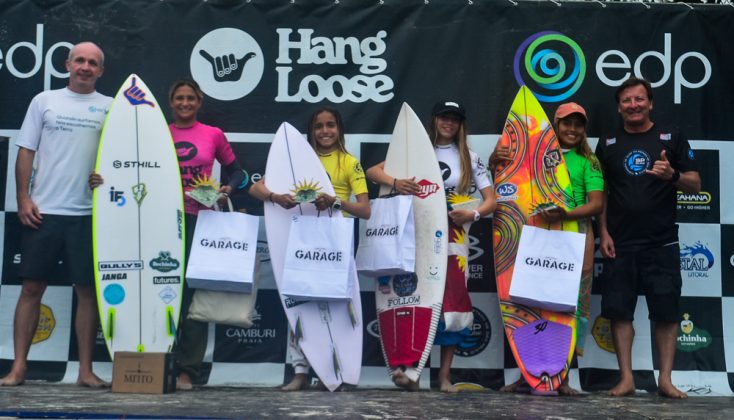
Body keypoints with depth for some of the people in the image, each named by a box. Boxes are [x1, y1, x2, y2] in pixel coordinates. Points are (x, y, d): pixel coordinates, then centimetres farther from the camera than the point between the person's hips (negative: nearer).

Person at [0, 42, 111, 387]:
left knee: (88, 290, 2)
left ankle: (85, 370, 10)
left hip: (89, 213, 0)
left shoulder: (111, 108, 7)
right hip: (42, 211, 0)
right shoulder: (44, 101, 9)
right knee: (31, 287, 3)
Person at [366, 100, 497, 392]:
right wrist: (394, 182, -18)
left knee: (452, 301, -2)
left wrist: (473, 215, -13)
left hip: (452, 238, 1)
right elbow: (372, 171, 3)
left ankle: (445, 375, 5)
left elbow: (491, 199, 7)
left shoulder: (469, 159, 9)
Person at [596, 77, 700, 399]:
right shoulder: (608, 144, 9)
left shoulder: (671, 139, 4)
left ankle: (665, 379, 11)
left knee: (665, 312, 2)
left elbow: (695, 185, 2)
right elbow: (600, 192, 11)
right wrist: (603, 233, 1)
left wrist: (672, 175, -19)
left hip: (662, 243, -1)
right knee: (618, 311, 0)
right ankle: (626, 378, 9)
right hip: (620, 244, 2)